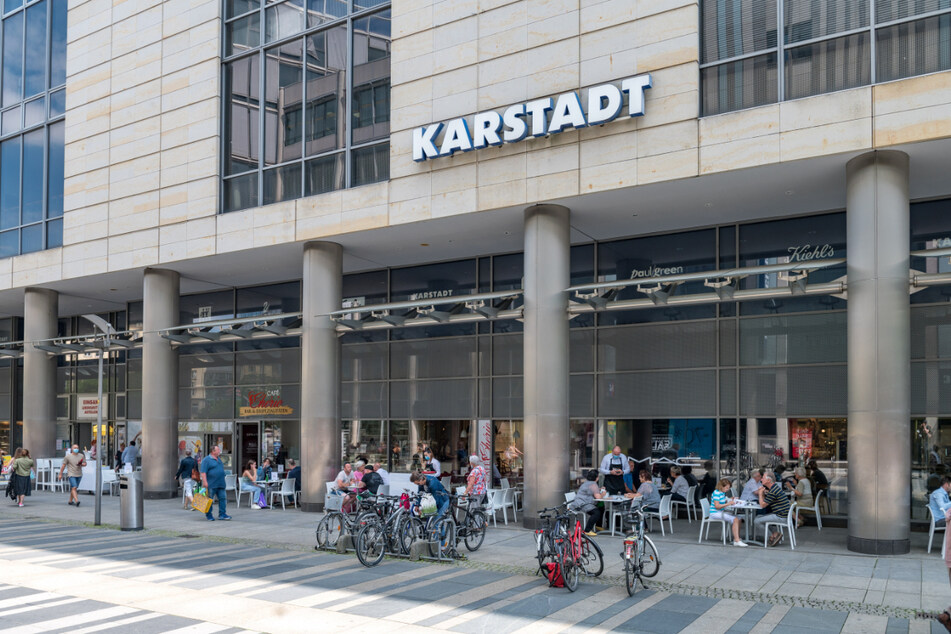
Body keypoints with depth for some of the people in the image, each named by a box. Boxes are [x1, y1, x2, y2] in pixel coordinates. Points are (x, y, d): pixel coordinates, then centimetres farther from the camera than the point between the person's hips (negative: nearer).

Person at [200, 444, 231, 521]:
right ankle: (209, 515, 10)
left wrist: (223, 482, 25)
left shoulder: (218, 460, 18)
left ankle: (222, 514, 5)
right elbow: (203, 472, -14)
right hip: (211, 485, -7)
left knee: (223, 498, 1)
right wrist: (205, 482, -21)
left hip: (220, 485, 7)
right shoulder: (206, 460, -8)